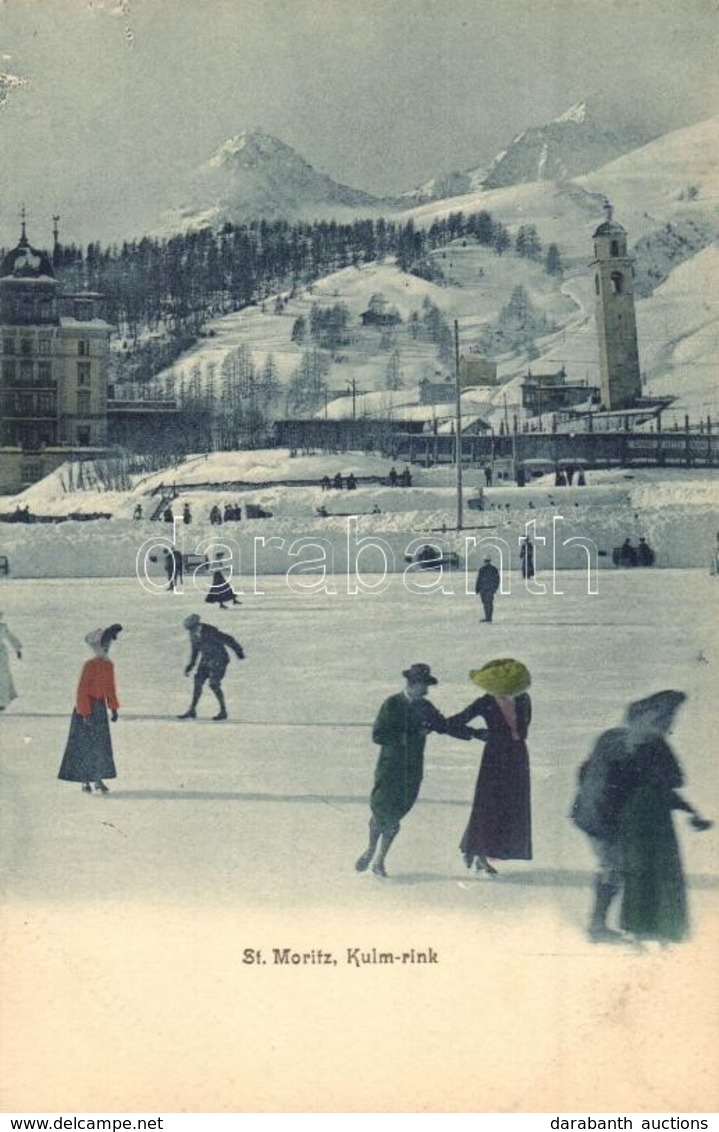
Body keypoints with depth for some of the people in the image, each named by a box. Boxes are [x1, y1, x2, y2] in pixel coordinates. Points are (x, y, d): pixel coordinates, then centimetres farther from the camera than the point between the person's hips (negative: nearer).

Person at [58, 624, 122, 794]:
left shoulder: (109, 665, 5)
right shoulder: (89, 665, -17)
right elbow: (82, 690, -17)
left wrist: (114, 708, 11)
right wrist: (85, 713, -20)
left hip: (100, 707, 7)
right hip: (87, 706, -7)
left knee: (101, 745, 9)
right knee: (84, 745, 1)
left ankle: (98, 779, 18)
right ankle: (85, 782, 9)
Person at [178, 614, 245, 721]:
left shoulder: (210, 632, -26)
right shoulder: (193, 635, -2)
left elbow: (228, 640, -19)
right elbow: (195, 650, 14)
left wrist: (238, 651, -10)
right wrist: (190, 666, 13)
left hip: (219, 660, -7)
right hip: (206, 660, 7)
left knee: (214, 684, -13)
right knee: (198, 682, 0)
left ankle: (223, 711, 1)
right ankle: (192, 710, 5)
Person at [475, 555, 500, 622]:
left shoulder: (481, 569, -10)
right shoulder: (494, 569, 5)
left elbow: (478, 580, -9)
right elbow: (497, 579, 10)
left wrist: (476, 589, 0)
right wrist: (495, 588, 20)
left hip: (483, 589, -5)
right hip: (491, 589, 5)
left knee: (485, 603, -3)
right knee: (490, 603, 9)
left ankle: (487, 617, -9)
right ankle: (489, 617, 10)